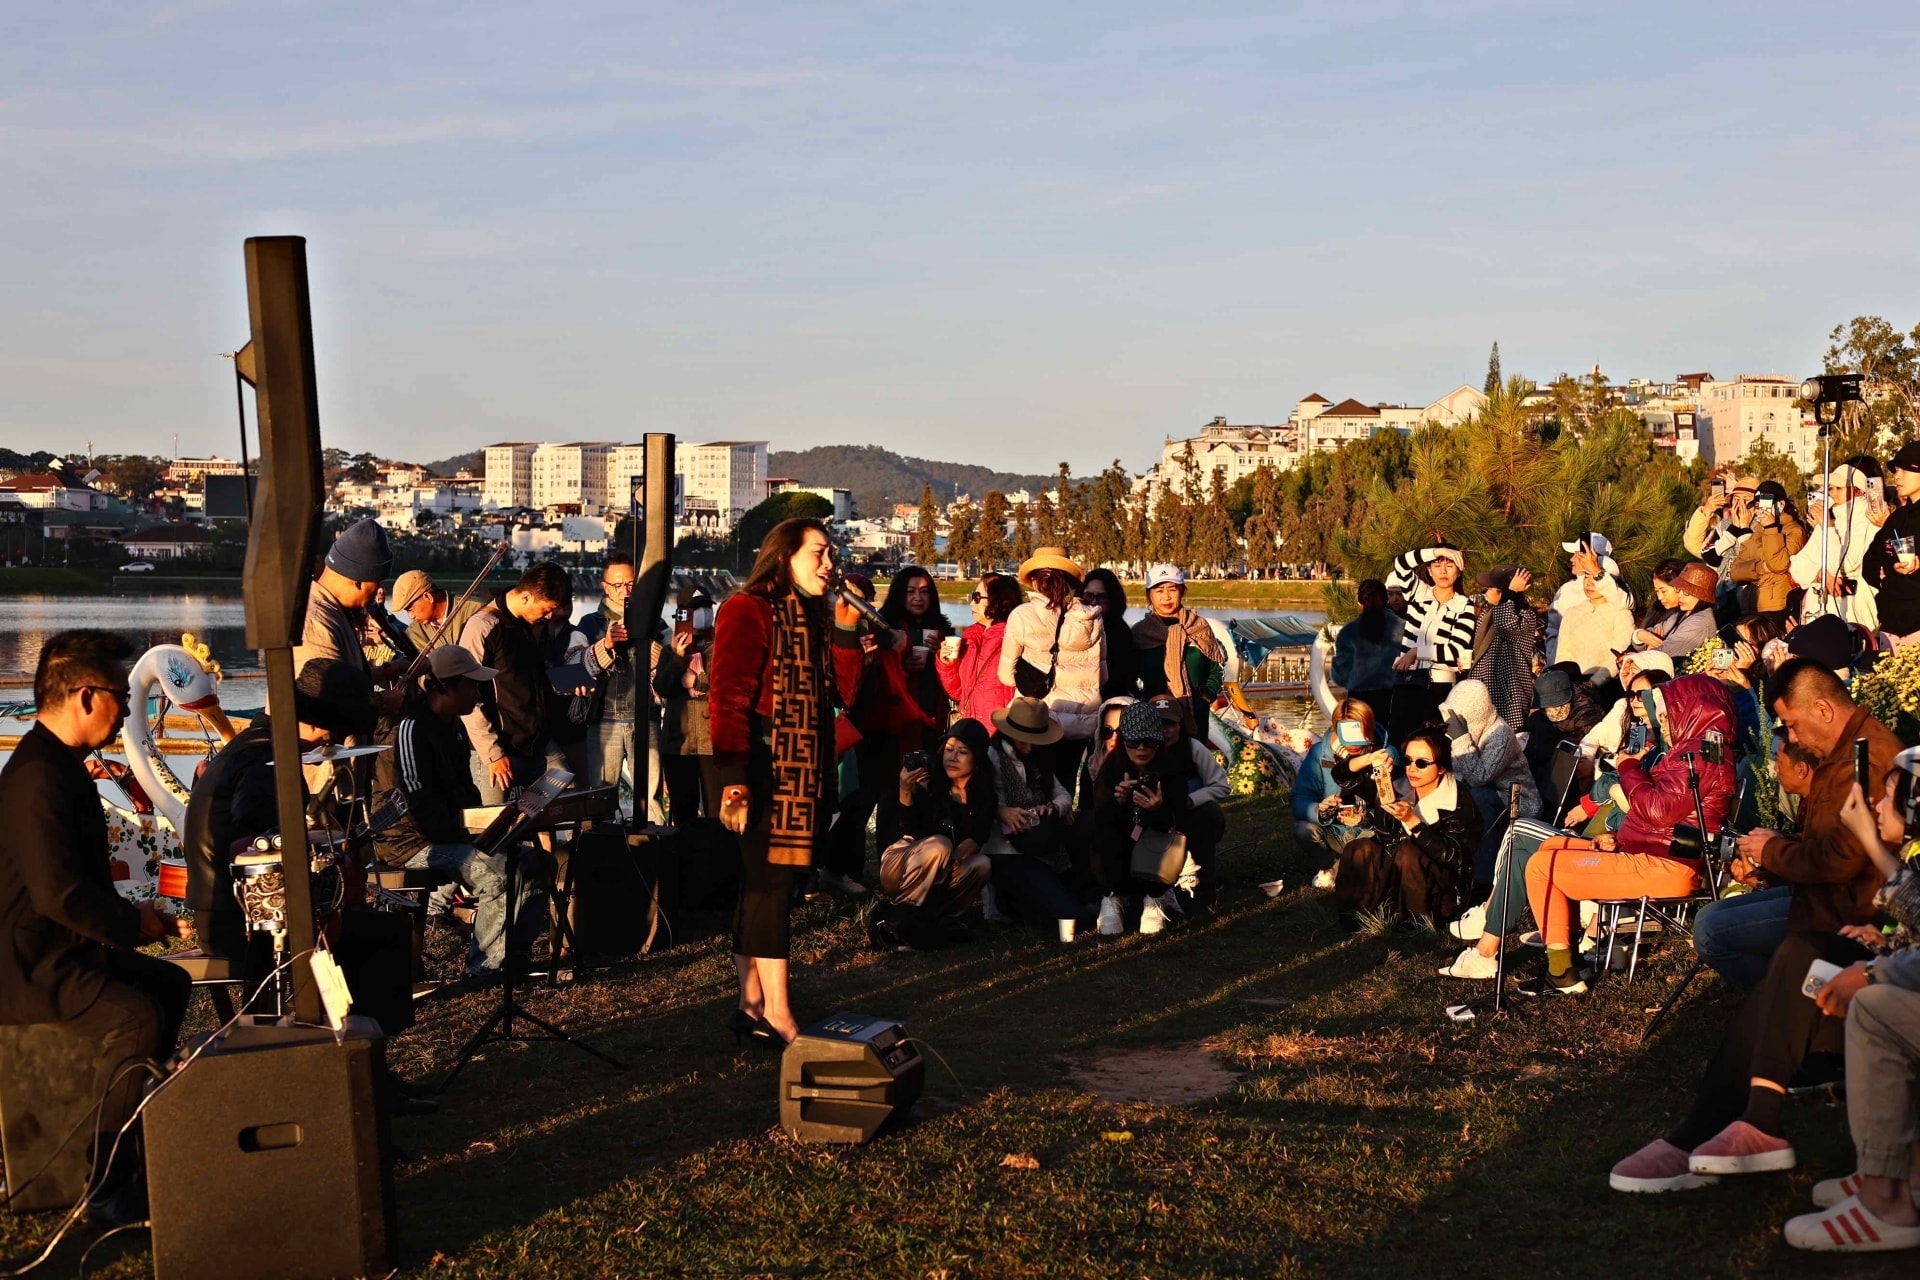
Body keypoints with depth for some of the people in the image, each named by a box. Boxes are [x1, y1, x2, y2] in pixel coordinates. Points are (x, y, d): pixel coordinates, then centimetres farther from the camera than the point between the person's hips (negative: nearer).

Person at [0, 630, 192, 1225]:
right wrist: (134, 925, -16)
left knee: (170, 984, 19)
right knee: (137, 1017, -27)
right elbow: (57, 893, -29)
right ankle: (107, 1184, -18)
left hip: (64, 948, 11)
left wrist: (132, 915, 8)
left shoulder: (61, 766, 12)